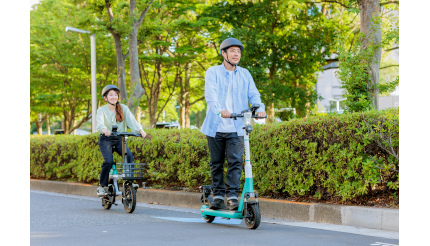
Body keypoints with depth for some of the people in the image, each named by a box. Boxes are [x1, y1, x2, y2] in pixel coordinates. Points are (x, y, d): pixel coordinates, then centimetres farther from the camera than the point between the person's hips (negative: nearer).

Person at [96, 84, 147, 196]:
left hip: (120, 139, 2)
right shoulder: (101, 110, -4)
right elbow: (100, 123, -23)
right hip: (106, 139, -2)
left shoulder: (124, 108, 2)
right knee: (108, 161, -24)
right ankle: (102, 186, -8)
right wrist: (104, 130, -46)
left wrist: (140, 130, -31)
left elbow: (131, 120, -12)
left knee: (129, 156, -25)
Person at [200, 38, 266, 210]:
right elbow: (211, 94, -15)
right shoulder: (213, 72, 1)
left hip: (236, 128, 1)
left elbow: (253, 94, 3)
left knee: (235, 161, -10)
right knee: (216, 163, 8)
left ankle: (232, 196, -6)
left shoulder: (245, 74, 13)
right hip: (216, 126, -1)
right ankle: (218, 195, 20)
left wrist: (260, 108, -20)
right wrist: (220, 110, -34)